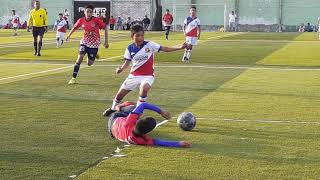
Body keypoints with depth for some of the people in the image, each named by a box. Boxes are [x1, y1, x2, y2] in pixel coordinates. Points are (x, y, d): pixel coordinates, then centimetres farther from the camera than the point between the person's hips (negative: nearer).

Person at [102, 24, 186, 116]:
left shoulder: (150, 45, -11)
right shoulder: (130, 48, -4)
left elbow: (165, 49, -10)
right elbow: (127, 63, 3)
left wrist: (180, 48, -18)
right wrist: (121, 68, -17)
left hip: (147, 75, -3)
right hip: (134, 75, 3)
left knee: (144, 88, -36)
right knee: (120, 95, 11)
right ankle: (113, 108, 43)